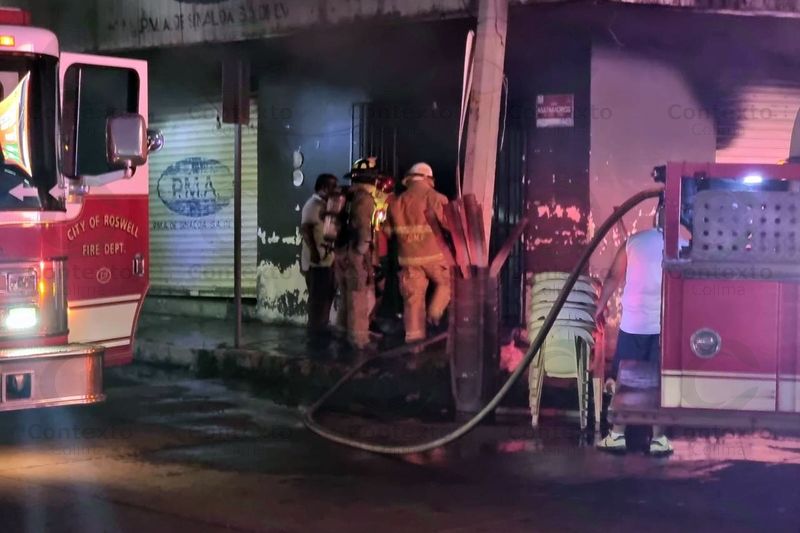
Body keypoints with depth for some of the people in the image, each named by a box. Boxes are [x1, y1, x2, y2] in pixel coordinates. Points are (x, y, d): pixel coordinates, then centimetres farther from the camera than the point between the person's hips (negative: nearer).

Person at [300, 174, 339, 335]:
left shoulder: (327, 204, 16)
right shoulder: (313, 204, -13)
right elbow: (305, 229, -21)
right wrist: (313, 251, -26)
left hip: (328, 258, 10)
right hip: (317, 259, -10)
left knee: (327, 295, 14)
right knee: (318, 296, -4)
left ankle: (322, 328, 23)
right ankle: (315, 330, 2)